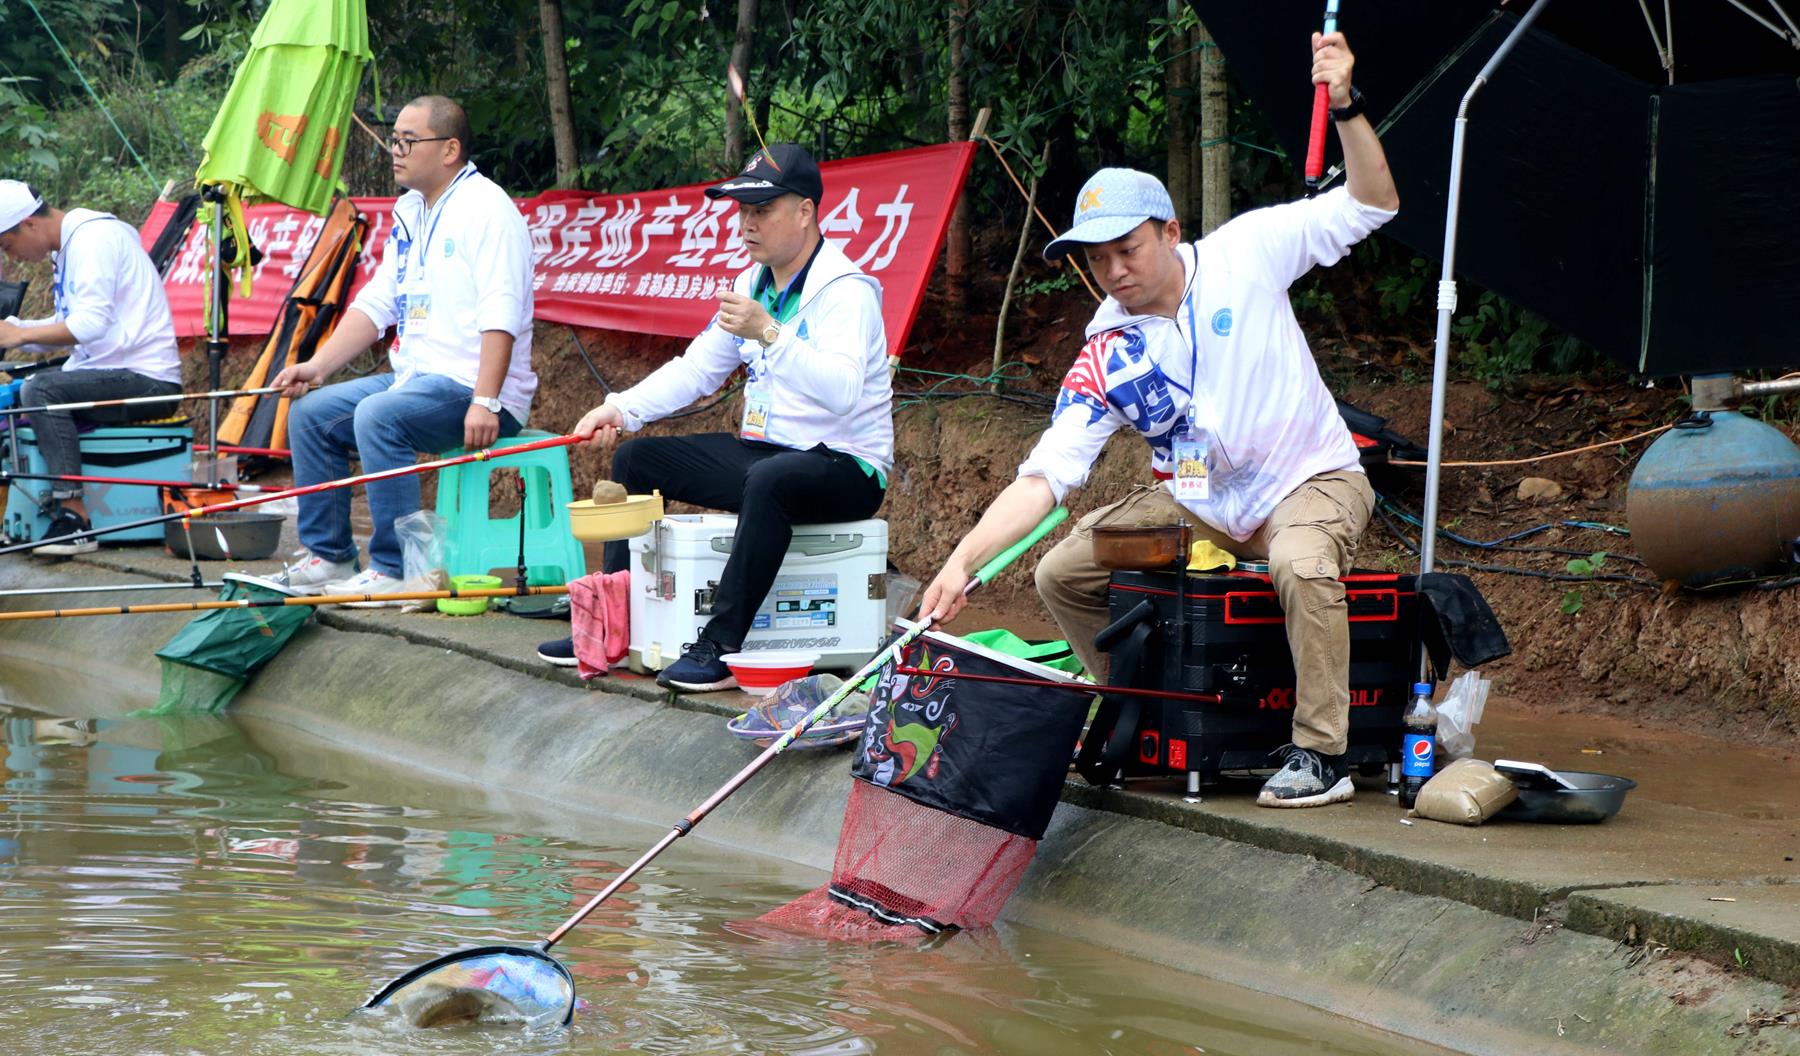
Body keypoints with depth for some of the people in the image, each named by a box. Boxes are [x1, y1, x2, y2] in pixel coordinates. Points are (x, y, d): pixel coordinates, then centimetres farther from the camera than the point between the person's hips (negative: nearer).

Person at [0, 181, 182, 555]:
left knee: (40, 391, -27)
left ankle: (75, 519, -29)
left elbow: (91, 324, -25)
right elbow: (65, 326, 19)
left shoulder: (94, 237, -14)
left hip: (147, 379, -10)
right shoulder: (69, 247, 17)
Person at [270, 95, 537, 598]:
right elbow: (377, 302, 17)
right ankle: (328, 556, 9)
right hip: (414, 377, 10)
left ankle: (396, 570, -25)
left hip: (472, 387, -10)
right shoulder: (409, 211, 16)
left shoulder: (488, 210, -14)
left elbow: (500, 318, -23)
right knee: (311, 414, 3)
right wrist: (318, 365, 5)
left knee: (378, 416, -31)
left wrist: (485, 402, -31)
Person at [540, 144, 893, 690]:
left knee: (769, 479, -41)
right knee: (634, 457, 7)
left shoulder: (845, 290, -16)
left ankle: (720, 649, -38)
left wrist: (769, 333, -41)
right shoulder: (752, 285, 10)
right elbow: (696, 369, 14)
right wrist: (620, 409, 0)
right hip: (762, 453, 9)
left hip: (846, 466, -9)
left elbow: (843, 391, -32)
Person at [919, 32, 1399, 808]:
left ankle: (1320, 754, -24)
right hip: (1196, 503, 4)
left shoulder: (1244, 255, -11)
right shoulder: (1105, 356, -8)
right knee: (1061, 574, -4)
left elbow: (1372, 203, -7)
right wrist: (963, 561, -28)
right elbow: (1044, 476, -14)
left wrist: (1344, 105, -24)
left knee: (1302, 564, -38)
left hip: (1312, 480, -4)